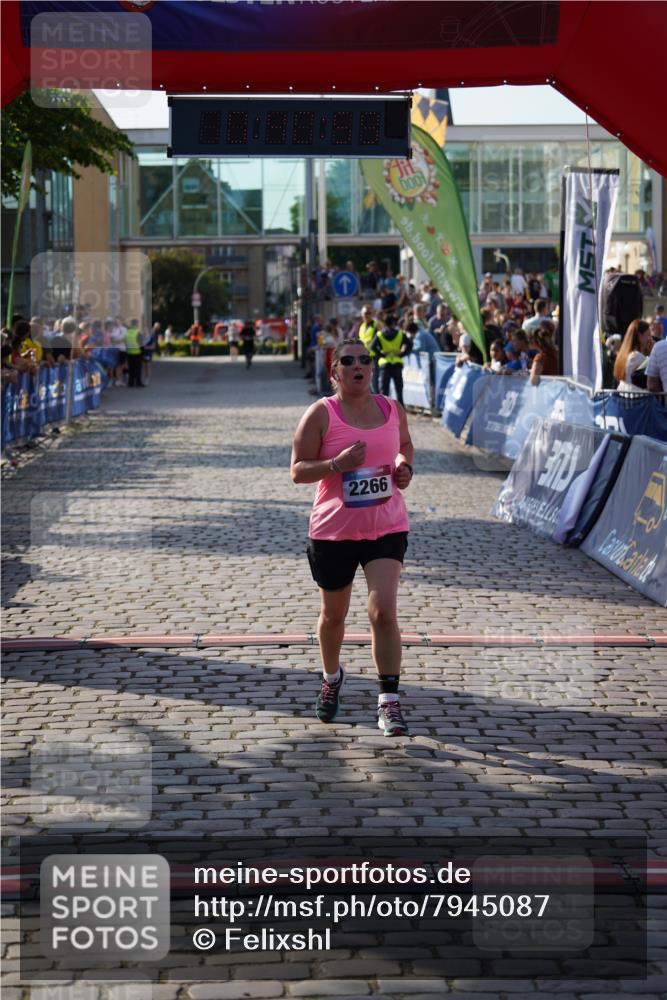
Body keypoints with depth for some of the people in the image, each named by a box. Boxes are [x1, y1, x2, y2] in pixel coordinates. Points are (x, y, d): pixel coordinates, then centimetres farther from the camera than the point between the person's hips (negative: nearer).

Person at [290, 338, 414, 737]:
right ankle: (332, 678, 44)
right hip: (334, 529, -1)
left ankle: (389, 701, -8)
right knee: (333, 615, 16)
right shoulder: (321, 413, -8)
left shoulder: (393, 410, 3)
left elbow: (405, 445, 24)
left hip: (387, 528, 1)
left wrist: (405, 466, 2)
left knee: (384, 612, -14)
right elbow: (298, 470, -7)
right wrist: (337, 464, -23)